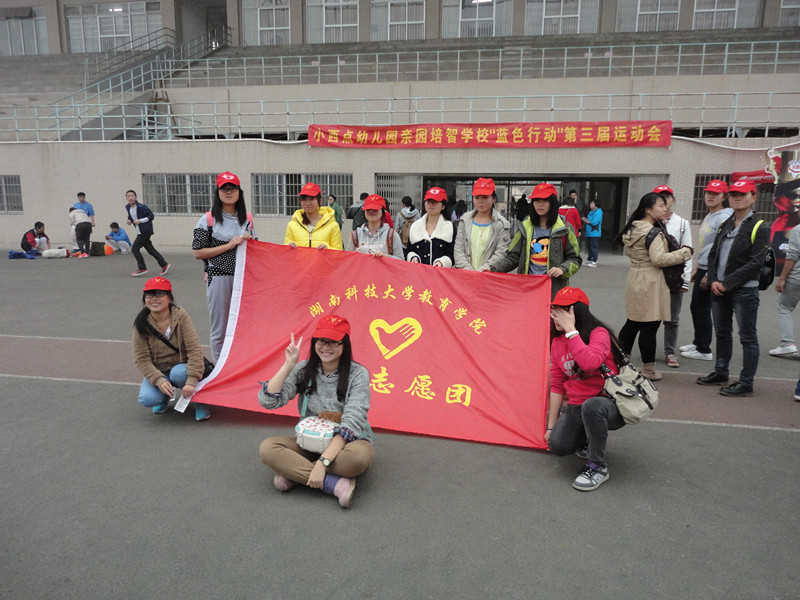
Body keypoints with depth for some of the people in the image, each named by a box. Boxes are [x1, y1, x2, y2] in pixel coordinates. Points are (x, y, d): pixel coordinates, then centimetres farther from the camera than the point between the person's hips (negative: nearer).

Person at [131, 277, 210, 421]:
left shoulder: (180, 316, -15)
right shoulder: (141, 324, -11)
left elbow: (194, 349, -20)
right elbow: (141, 359, -11)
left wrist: (191, 381, -29)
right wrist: (159, 381, -27)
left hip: (180, 366, -1)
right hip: (157, 372, 2)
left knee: (178, 373, -36)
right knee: (147, 399, -27)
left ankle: (198, 402, -7)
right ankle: (165, 397, 11)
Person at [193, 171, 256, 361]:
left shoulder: (247, 218, 10)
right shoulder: (208, 219, -4)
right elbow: (198, 253, -7)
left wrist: (249, 241, 0)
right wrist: (229, 245, -14)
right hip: (218, 277, -4)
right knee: (220, 330, 4)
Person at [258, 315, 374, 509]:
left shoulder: (358, 374, -14)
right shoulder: (304, 370, -3)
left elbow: (351, 423, -23)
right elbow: (267, 401, -12)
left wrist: (323, 462, -32)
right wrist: (289, 364, -18)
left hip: (347, 442, -3)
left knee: (359, 456, -38)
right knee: (267, 448, -24)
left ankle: (294, 474, -21)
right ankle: (337, 484, -29)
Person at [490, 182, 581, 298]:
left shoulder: (564, 229, 3)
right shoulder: (525, 228, 10)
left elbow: (575, 259, 6)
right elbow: (512, 257, 8)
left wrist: (562, 269, -13)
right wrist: (492, 269, -6)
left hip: (554, 288, -2)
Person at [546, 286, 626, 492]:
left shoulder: (599, 333, -14)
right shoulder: (557, 342, 5)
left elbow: (590, 362, -36)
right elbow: (557, 385, 9)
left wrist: (570, 329, -28)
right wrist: (551, 425, 7)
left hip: (610, 404, -5)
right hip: (575, 407, 5)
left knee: (591, 405, -39)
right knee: (558, 446, -18)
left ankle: (597, 467, -17)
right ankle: (588, 438, 19)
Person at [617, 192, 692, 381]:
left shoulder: (633, 229, 11)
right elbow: (658, 259, -22)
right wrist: (683, 253, -11)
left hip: (635, 278, 9)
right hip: (650, 282, -9)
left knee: (632, 323, 16)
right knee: (649, 327, -1)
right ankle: (648, 369, 8)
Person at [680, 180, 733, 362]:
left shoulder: (723, 217, -15)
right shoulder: (708, 217, 15)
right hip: (702, 268, 9)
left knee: (702, 310, -2)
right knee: (695, 307, 16)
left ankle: (704, 350, 8)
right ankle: (698, 342, 29)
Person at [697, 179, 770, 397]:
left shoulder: (760, 228, -8)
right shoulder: (725, 224, 13)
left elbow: (756, 263, -15)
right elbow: (713, 254, 12)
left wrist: (727, 283, -17)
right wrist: (714, 280, -4)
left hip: (744, 290, -7)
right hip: (719, 289, 7)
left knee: (748, 337, 1)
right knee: (722, 333, 17)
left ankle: (746, 383, 7)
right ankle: (721, 373, 31)